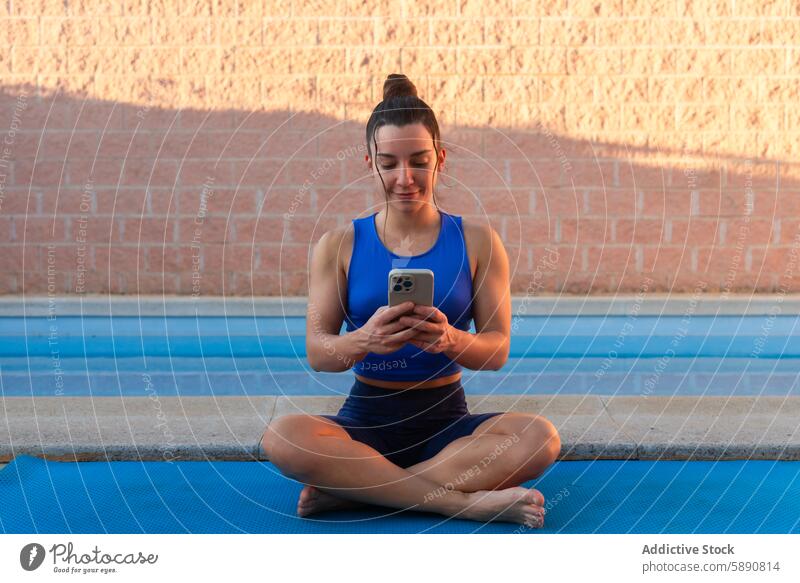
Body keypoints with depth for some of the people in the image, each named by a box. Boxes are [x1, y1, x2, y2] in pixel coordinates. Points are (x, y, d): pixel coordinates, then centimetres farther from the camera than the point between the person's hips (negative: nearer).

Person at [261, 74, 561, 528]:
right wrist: (364, 340, -27)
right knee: (282, 438, -32)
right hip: (366, 418, -1)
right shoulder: (338, 246, 3)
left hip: (446, 419, 1)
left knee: (540, 438, -30)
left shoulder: (478, 242, 4)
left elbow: (498, 350, -1)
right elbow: (317, 352, -4)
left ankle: (351, 488, -24)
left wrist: (450, 340, -24)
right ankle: (465, 501, -26)